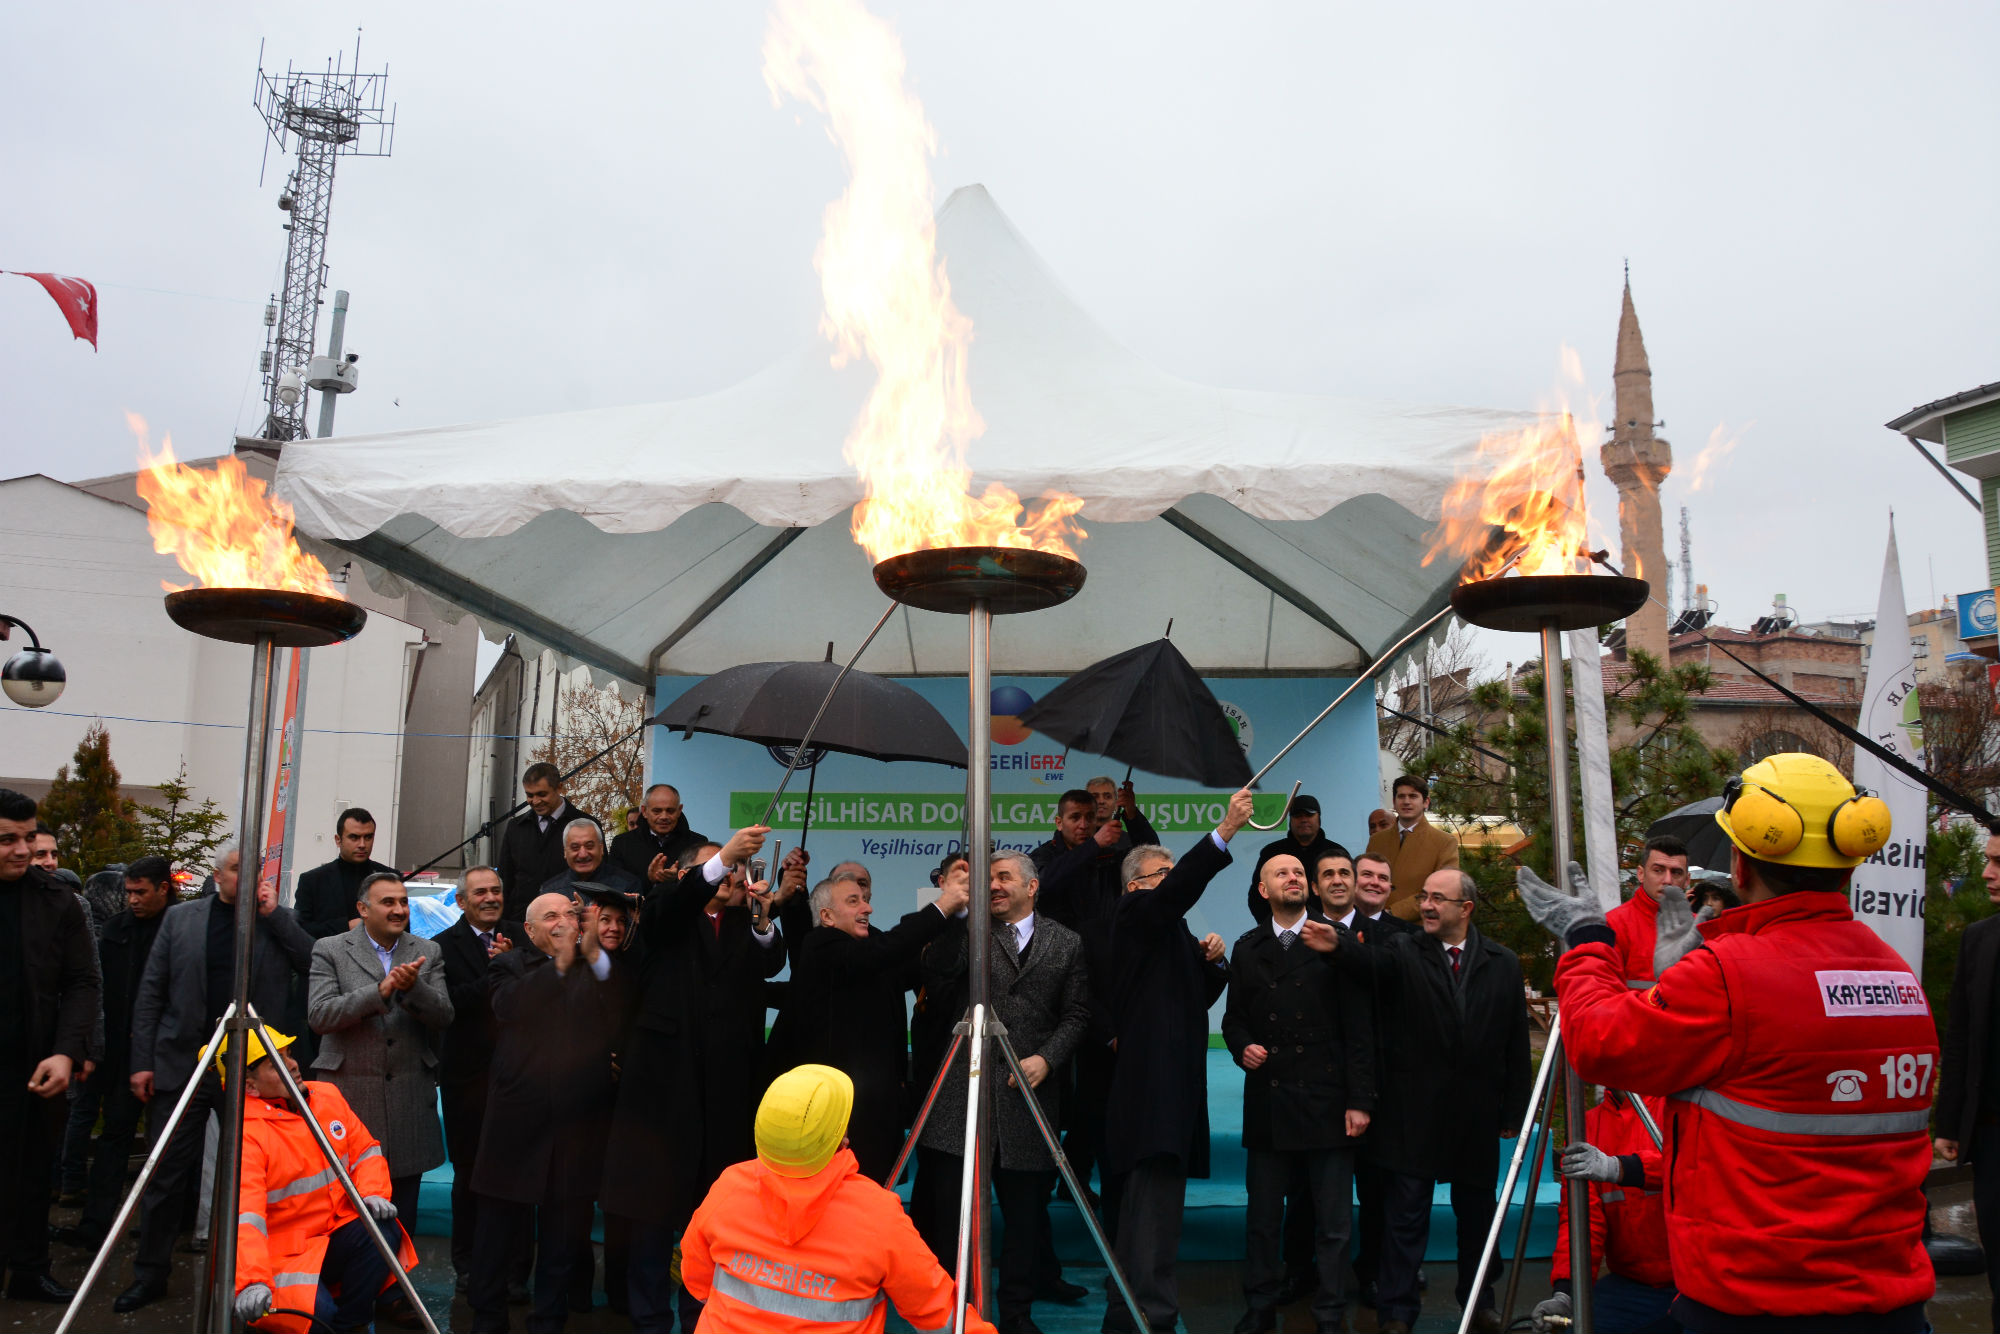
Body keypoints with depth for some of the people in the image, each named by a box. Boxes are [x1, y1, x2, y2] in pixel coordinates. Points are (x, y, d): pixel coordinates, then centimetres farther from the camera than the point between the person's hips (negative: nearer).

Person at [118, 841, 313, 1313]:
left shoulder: (279, 921, 5)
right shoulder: (181, 917, 5)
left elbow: (316, 966, -8)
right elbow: (151, 994, 5)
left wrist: (274, 913, -11)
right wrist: (143, 1061, -1)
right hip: (182, 1064, 0)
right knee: (166, 1176, 6)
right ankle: (151, 1274, 21)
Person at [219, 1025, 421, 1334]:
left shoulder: (328, 1096, 3)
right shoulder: (246, 1136, -18)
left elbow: (365, 1151, 9)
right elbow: (243, 1215, -29)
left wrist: (372, 1192, -11)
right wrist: (251, 1282, -42)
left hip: (339, 1232, 5)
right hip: (288, 1253, -5)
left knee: (382, 1230, -25)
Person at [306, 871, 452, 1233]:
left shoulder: (427, 952, 8)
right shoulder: (330, 950, 1)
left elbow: (443, 1017, -1)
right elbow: (319, 1016, -11)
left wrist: (412, 987, -19)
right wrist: (380, 990, -22)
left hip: (409, 1101, 2)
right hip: (349, 1092, -2)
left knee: (402, 1212, 8)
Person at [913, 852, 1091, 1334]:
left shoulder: (1065, 943, 8)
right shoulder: (967, 932, 4)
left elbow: (1076, 1015, 6)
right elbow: (937, 987, -10)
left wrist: (1046, 1058, -9)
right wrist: (952, 909, -14)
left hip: (1029, 1092, 1)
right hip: (963, 1090, -1)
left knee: (1025, 1211, 11)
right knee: (944, 1205, 2)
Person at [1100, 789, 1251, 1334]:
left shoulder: (1172, 930, 22)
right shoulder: (1135, 914, -6)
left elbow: (1197, 997, 24)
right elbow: (1179, 889, -27)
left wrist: (1211, 963, 4)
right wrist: (1226, 830, -34)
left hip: (1173, 1079, 10)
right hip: (1152, 1079, -10)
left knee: (1156, 1198, 16)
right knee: (1153, 1194, -13)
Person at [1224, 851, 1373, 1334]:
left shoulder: (1334, 943, 0)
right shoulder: (1247, 948, 10)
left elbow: (1359, 1028, -1)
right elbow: (1233, 1017, 17)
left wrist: (1359, 1100, -6)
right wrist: (1242, 1047, -5)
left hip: (1326, 1103, -2)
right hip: (1267, 1104, 3)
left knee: (1333, 1225, 5)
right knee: (1262, 1217, 11)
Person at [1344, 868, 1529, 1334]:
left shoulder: (1503, 963, 2)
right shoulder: (1402, 950, -5)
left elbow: (1516, 1044, 3)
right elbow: (1372, 958, -28)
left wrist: (1513, 1110, 2)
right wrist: (1337, 945, -50)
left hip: (1477, 1117, 2)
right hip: (1412, 1115, -2)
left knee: (1477, 1215, 17)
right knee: (1405, 1218, 5)